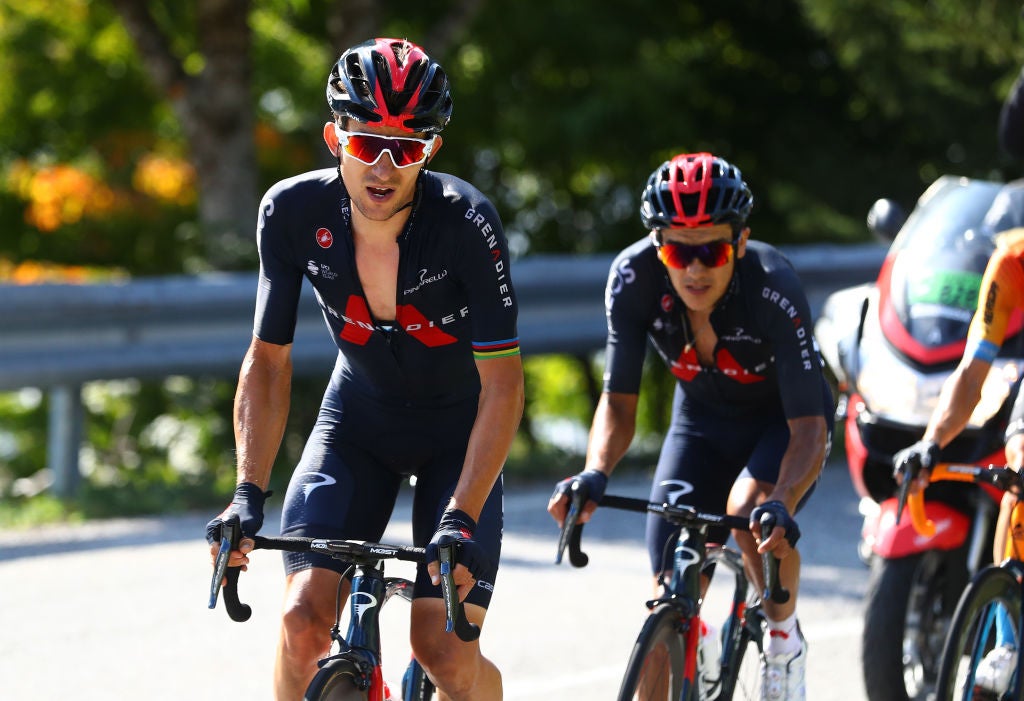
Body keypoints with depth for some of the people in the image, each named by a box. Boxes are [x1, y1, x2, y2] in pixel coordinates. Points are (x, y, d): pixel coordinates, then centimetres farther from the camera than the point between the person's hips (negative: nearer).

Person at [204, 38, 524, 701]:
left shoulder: (466, 222, -29)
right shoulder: (293, 212, -20)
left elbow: (502, 385, -26)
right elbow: (268, 360, -10)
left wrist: (460, 519, -35)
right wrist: (249, 494, -21)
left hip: (458, 429, -2)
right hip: (359, 417, 2)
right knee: (303, 620, -19)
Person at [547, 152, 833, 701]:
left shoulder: (774, 290, -35)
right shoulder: (633, 277, -26)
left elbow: (808, 426, -34)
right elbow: (619, 401, -17)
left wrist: (781, 506, -53)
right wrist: (594, 477, -37)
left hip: (783, 418, -3)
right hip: (702, 418, 3)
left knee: (749, 512, -33)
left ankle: (784, 638, -5)